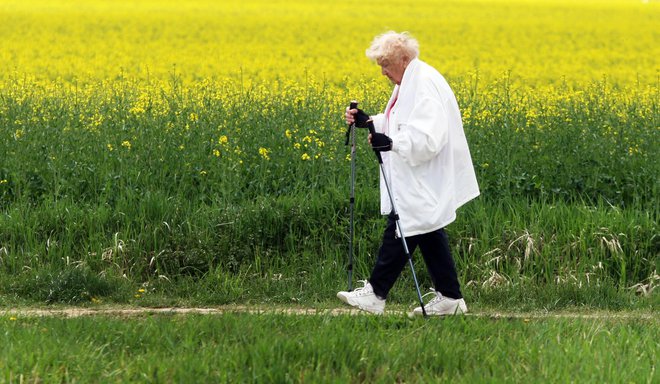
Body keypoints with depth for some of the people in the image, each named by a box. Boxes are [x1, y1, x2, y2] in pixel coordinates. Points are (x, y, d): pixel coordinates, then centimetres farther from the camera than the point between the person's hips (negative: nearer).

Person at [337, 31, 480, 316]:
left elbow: (428, 138, -29)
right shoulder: (408, 83, 14)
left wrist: (391, 143, -36)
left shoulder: (425, 85, -20)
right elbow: (404, 125, 22)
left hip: (425, 182, -11)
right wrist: (368, 121, 8)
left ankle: (375, 294, -1)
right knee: (429, 232, 11)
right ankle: (449, 297, 13)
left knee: (401, 231, -6)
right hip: (417, 180, 11)